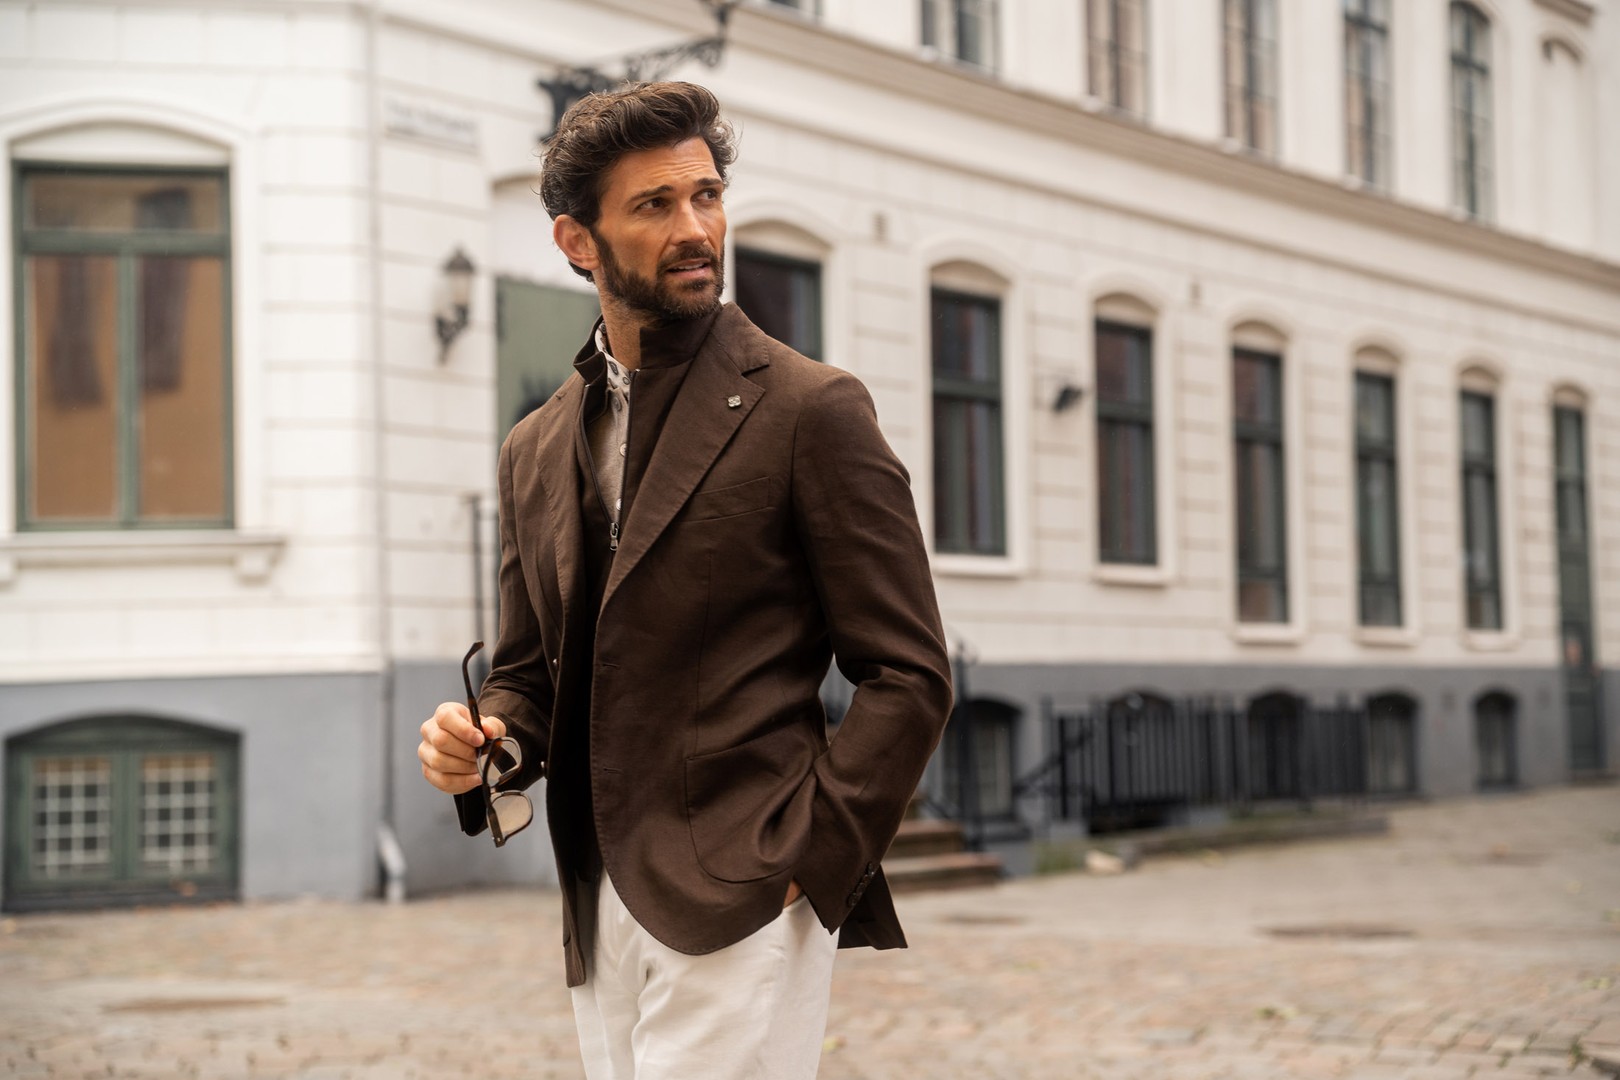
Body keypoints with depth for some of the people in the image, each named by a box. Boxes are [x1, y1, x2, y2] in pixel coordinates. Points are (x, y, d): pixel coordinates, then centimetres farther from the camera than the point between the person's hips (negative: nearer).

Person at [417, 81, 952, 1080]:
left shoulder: (811, 410, -4)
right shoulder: (537, 451, 14)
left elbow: (908, 675, -6)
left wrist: (809, 864, -13)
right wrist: (481, 742, -1)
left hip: (740, 909, -6)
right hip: (603, 920, 6)